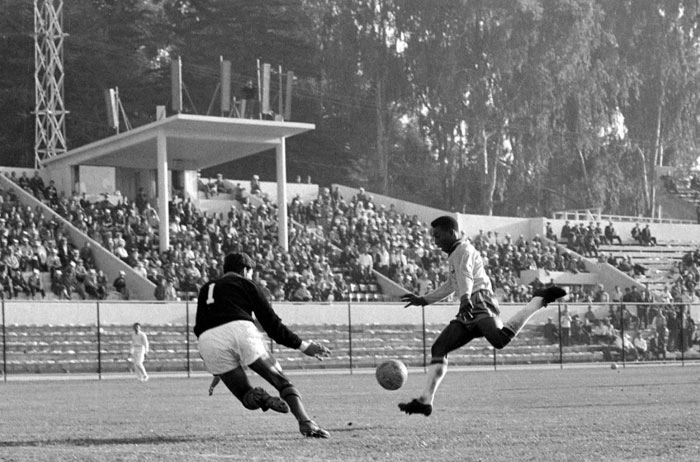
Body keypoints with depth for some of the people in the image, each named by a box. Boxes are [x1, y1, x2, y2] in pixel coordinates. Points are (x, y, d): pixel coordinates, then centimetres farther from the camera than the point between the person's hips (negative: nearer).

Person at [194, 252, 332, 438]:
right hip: (240, 330, -3)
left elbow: (199, 328, 29)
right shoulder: (246, 284, 20)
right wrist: (302, 346, 18)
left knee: (245, 394, 13)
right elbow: (271, 322, 13)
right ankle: (306, 423, -18)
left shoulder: (205, 289, 33)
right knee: (282, 381, 4)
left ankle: (257, 398, -25)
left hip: (207, 340, 3)